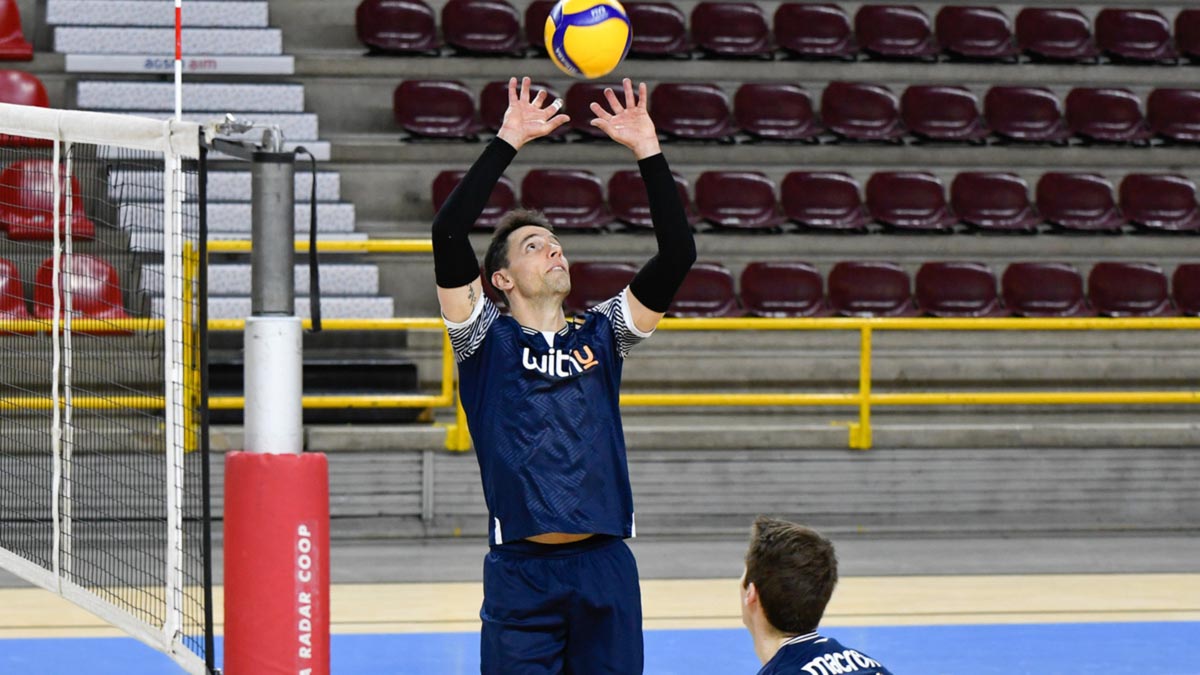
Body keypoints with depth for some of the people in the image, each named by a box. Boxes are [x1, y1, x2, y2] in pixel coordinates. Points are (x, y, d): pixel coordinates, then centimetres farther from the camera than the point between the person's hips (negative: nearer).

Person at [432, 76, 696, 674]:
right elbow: (448, 233, -9)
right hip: (520, 573, -3)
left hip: (605, 565, 3)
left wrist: (648, 152, -1)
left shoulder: (600, 334, 14)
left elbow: (677, 254, 5)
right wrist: (507, 142, -9)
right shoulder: (487, 338, 5)